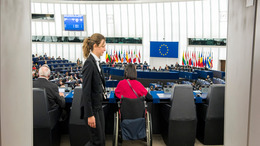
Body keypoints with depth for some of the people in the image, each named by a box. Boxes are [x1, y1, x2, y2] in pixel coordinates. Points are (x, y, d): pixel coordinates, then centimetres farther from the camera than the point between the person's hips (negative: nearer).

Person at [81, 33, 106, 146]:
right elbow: (86, 91, -22)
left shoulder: (96, 61, 9)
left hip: (98, 106, 9)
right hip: (91, 107, -9)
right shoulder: (89, 63, -20)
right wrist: (90, 115, -22)